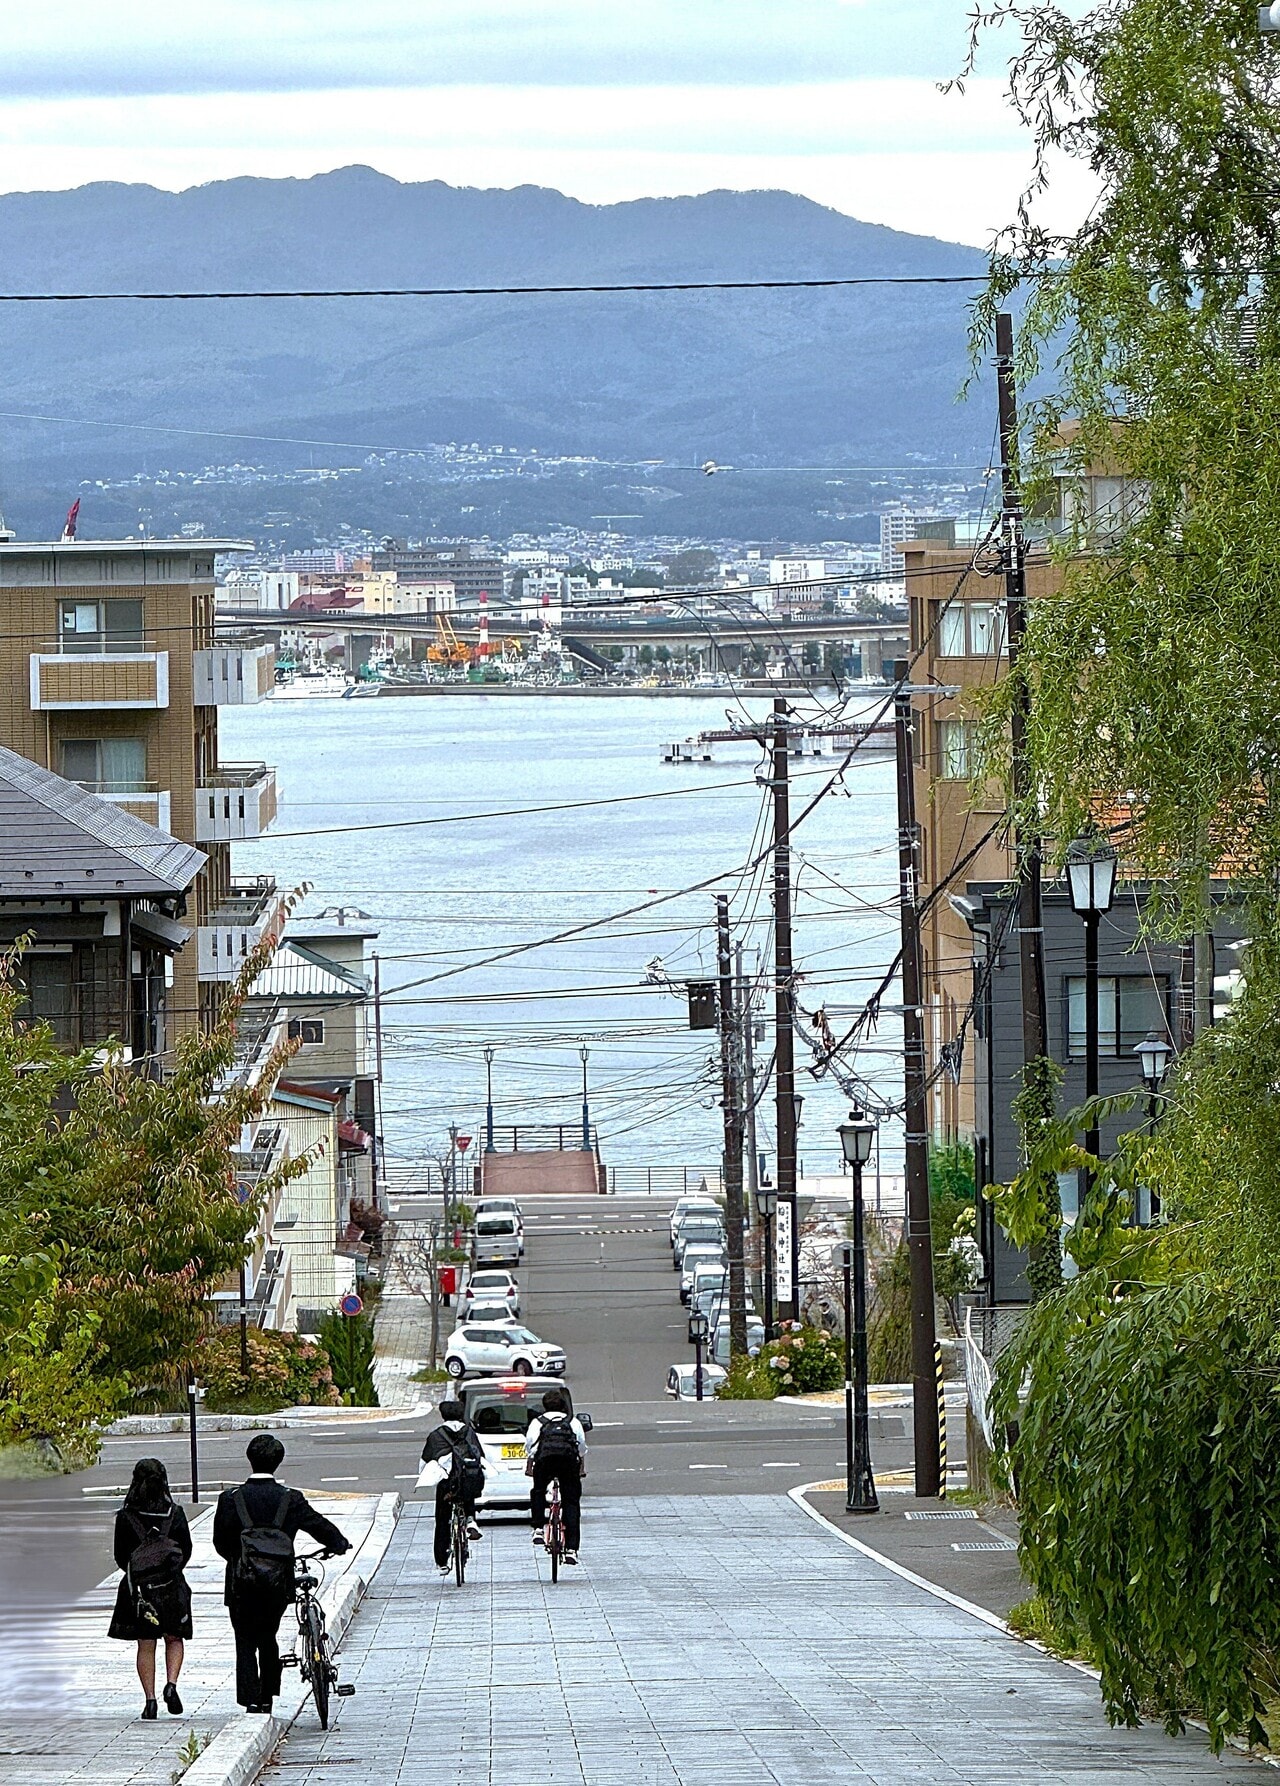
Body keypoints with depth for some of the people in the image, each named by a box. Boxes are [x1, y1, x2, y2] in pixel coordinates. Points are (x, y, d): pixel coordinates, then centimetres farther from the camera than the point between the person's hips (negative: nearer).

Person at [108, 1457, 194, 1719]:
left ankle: (150, 1699, 1)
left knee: (145, 1646, 7)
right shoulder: (175, 1514, -6)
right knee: (174, 1640, 16)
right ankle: (171, 1684, -6)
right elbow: (186, 1550, 1)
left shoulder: (126, 1517, -7)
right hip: (172, 1586, 0)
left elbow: (120, 1555, -1)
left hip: (138, 1587, 0)